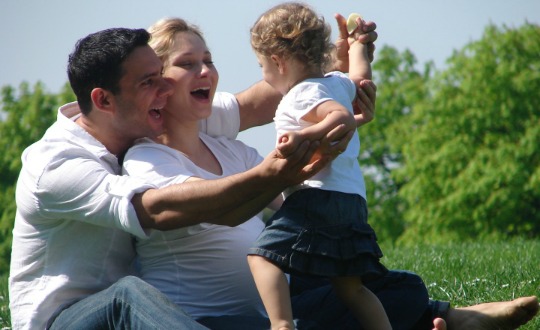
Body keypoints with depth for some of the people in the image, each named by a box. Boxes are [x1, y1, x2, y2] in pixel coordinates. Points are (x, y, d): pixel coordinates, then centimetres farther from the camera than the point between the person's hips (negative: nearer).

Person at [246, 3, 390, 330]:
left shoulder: (302, 95, -6)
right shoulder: (337, 83, 18)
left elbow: (344, 117, -23)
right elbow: (362, 77, 42)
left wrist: (303, 135, -31)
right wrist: (357, 43, 58)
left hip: (316, 196, -9)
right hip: (354, 201, 9)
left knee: (264, 256, -16)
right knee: (351, 286, 14)